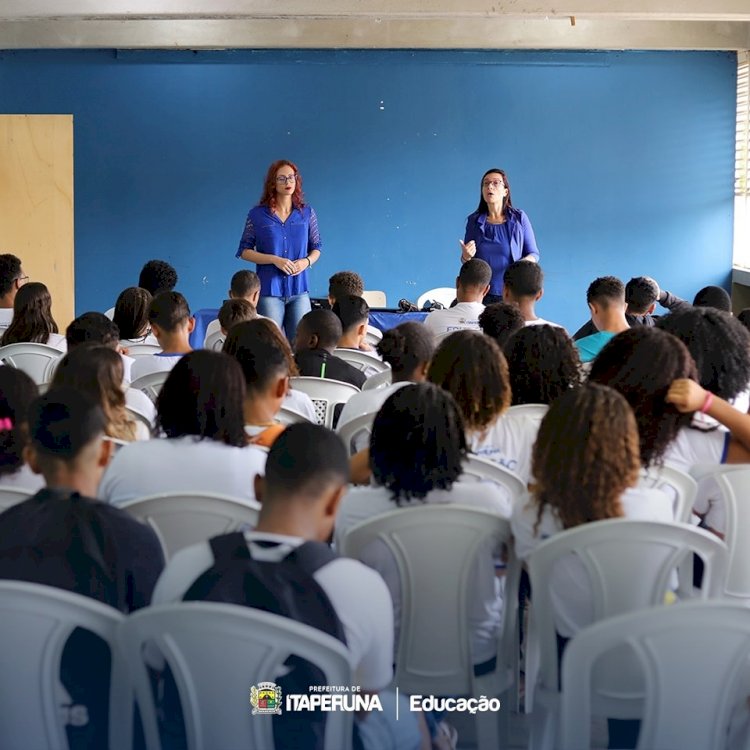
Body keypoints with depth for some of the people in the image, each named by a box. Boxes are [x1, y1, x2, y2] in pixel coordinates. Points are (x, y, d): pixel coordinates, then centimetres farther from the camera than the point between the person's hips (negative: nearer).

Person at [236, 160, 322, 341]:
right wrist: (275, 260, -13)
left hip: (299, 290, 2)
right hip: (269, 290, -2)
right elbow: (244, 251, 1)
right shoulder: (258, 214, 0)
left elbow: (316, 248, 14)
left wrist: (307, 261, -9)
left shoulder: (306, 213, 7)